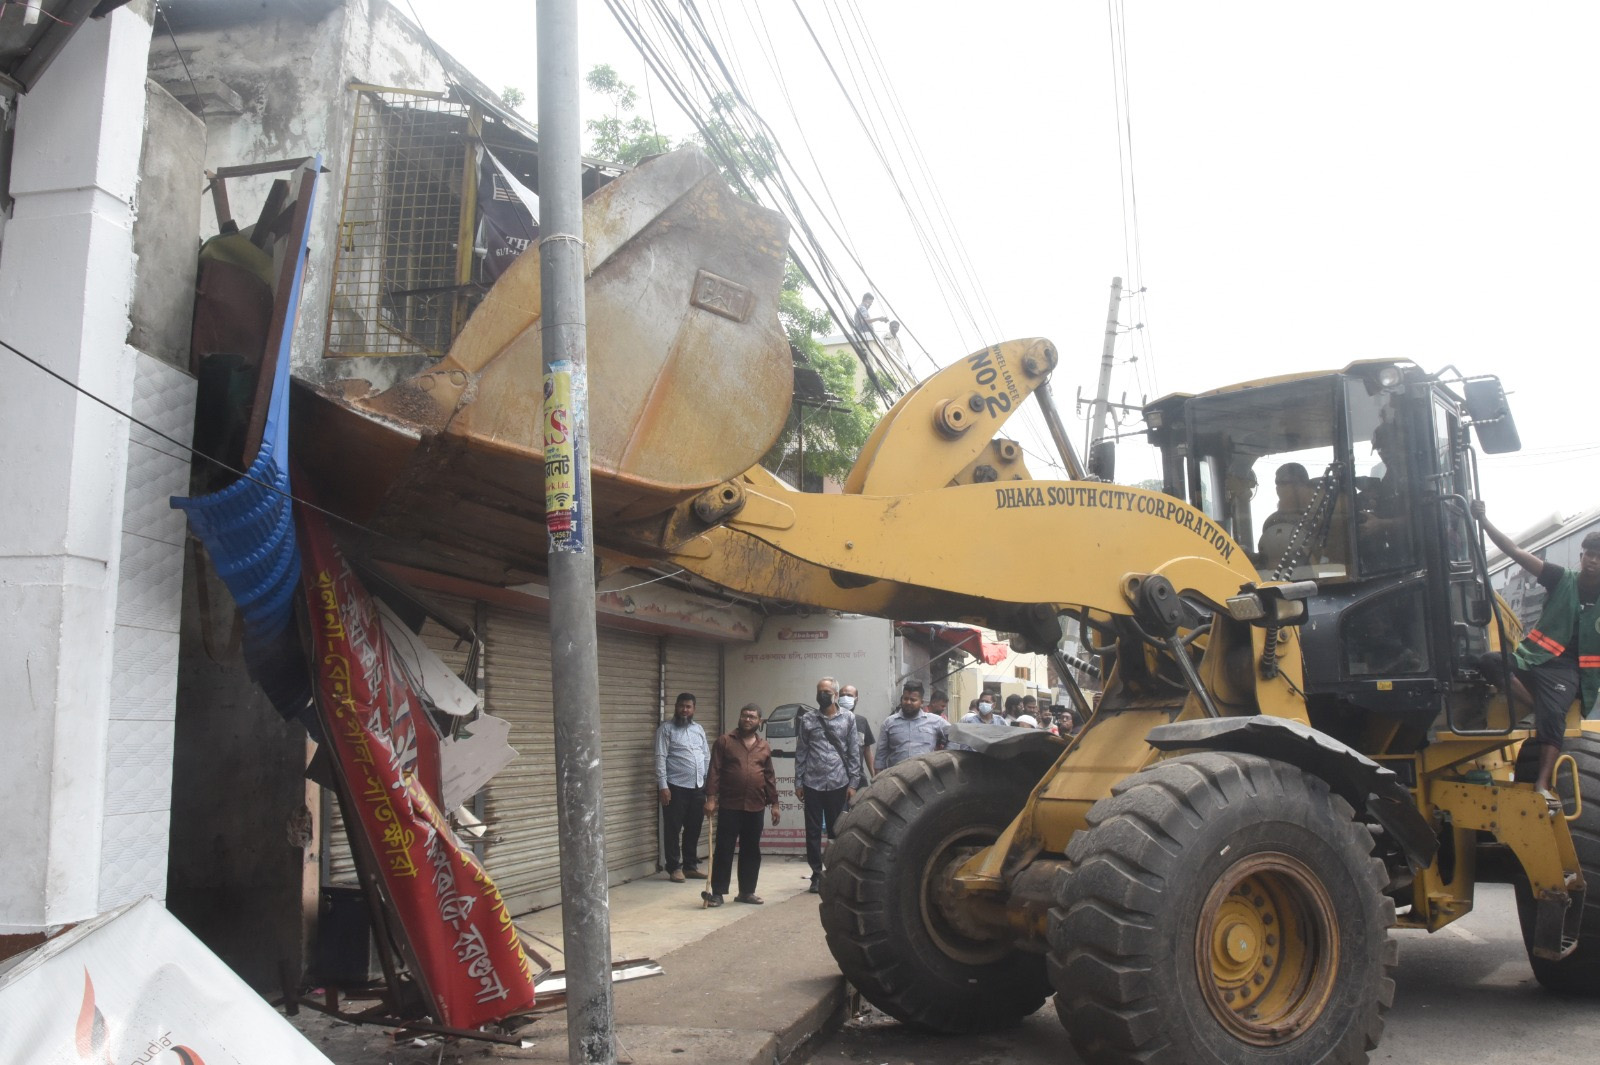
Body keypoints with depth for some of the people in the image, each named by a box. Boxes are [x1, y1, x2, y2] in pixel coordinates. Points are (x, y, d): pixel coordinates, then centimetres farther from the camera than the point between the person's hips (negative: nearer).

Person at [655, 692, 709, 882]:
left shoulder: (699, 729, 15)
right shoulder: (666, 728, -3)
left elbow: (707, 757, 17)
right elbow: (660, 758, -9)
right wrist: (662, 785, -16)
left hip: (698, 787, 6)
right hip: (675, 787, -5)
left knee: (693, 829, 11)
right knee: (674, 829, 0)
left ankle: (691, 866, 20)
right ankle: (674, 868, 8)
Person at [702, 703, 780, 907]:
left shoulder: (764, 747, 11)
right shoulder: (725, 741, 0)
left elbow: (769, 777, 13)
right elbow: (714, 771, -4)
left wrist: (774, 803, 9)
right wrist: (710, 797, -12)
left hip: (755, 807, 4)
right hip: (729, 806, -4)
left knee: (751, 851, 9)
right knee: (724, 850, -2)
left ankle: (747, 892, 19)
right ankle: (717, 892, 3)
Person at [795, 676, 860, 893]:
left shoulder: (848, 719, 4)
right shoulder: (807, 719, 4)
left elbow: (854, 753, 3)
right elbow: (800, 753, 4)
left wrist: (852, 783, -3)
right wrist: (798, 783, 0)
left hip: (838, 784, 0)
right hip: (812, 784, 1)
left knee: (837, 831, 6)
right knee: (813, 831, 4)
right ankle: (817, 874, 12)